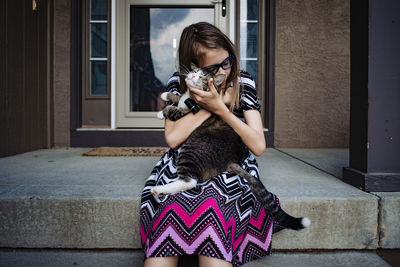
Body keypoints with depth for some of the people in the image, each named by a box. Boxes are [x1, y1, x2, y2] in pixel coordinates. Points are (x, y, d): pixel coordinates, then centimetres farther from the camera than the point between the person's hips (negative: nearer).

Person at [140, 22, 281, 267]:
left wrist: (219, 108, -16)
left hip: (230, 170, 0)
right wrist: (215, 103, -12)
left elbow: (258, 146, -6)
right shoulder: (179, 83, 3)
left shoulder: (243, 83, 2)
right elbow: (172, 138, -10)